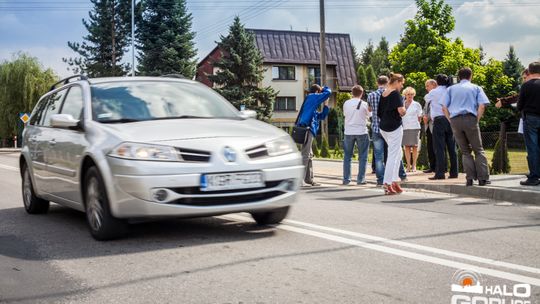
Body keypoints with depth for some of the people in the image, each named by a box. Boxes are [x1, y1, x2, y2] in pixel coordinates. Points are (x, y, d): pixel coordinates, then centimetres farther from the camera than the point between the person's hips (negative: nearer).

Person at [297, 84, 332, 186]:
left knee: (309, 155, 15)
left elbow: (322, 116, 30)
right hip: (307, 129, -10)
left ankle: (309, 179, 20)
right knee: (305, 155, -11)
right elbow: (328, 93, -5)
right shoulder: (312, 97, 0)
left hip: (308, 130, 10)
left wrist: (326, 105, 23)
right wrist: (324, 88, 16)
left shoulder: (311, 102, 26)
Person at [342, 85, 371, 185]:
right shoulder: (364, 104, -6)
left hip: (348, 132, 2)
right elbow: (370, 115, 8)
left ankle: (346, 179, 8)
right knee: (362, 157, 6)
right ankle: (360, 179, 2)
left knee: (347, 156, 9)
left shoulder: (346, 103, -1)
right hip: (361, 132, -2)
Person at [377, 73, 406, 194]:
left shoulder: (383, 94, 11)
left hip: (383, 127, 8)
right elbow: (401, 111, -21)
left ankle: (395, 181, 15)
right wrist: (404, 109, -1)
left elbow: (378, 112, 14)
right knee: (393, 156, -2)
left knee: (399, 153, 18)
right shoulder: (395, 94, -12)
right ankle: (387, 184, -2)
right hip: (394, 127, -8)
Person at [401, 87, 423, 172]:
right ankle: (408, 165, 4)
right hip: (404, 128, 2)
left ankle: (414, 166, 5)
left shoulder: (417, 105, 5)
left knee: (415, 147, 0)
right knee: (407, 147, 1)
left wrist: (416, 124, 1)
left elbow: (419, 117, 8)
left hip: (414, 128, -2)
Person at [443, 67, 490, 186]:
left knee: (465, 151, 10)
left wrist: (451, 121, 9)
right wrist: (477, 120, 2)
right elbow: (482, 106, -3)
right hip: (470, 119, -2)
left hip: (454, 120, 2)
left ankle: (470, 178, 1)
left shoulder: (451, 89, 16)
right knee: (478, 150, 6)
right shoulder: (476, 88, 11)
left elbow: (444, 107, 7)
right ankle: (483, 178, -2)